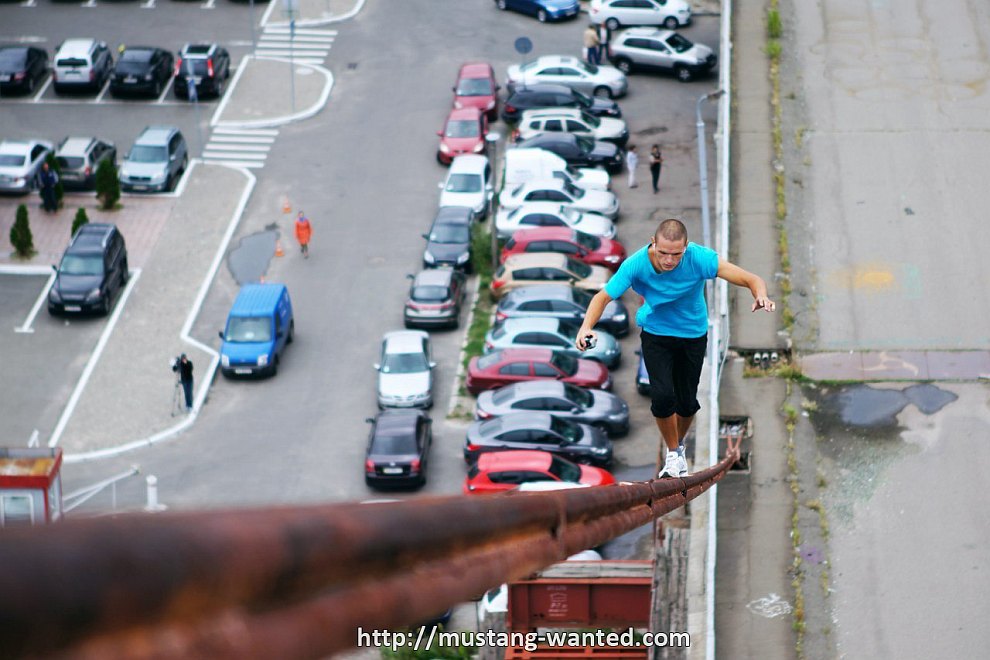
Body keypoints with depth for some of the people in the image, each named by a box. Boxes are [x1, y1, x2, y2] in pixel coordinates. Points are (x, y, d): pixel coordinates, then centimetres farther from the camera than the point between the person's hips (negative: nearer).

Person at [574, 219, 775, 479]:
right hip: (655, 333, -1)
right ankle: (672, 453, 10)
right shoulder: (636, 264, -27)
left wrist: (760, 295, -53)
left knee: (687, 402, 7)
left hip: (693, 334, 1)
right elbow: (603, 297, -18)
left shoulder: (700, 258, -29)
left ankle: (679, 445, 40)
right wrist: (586, 327, -36)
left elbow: (752, 279, -30)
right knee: (662, 396, -17)